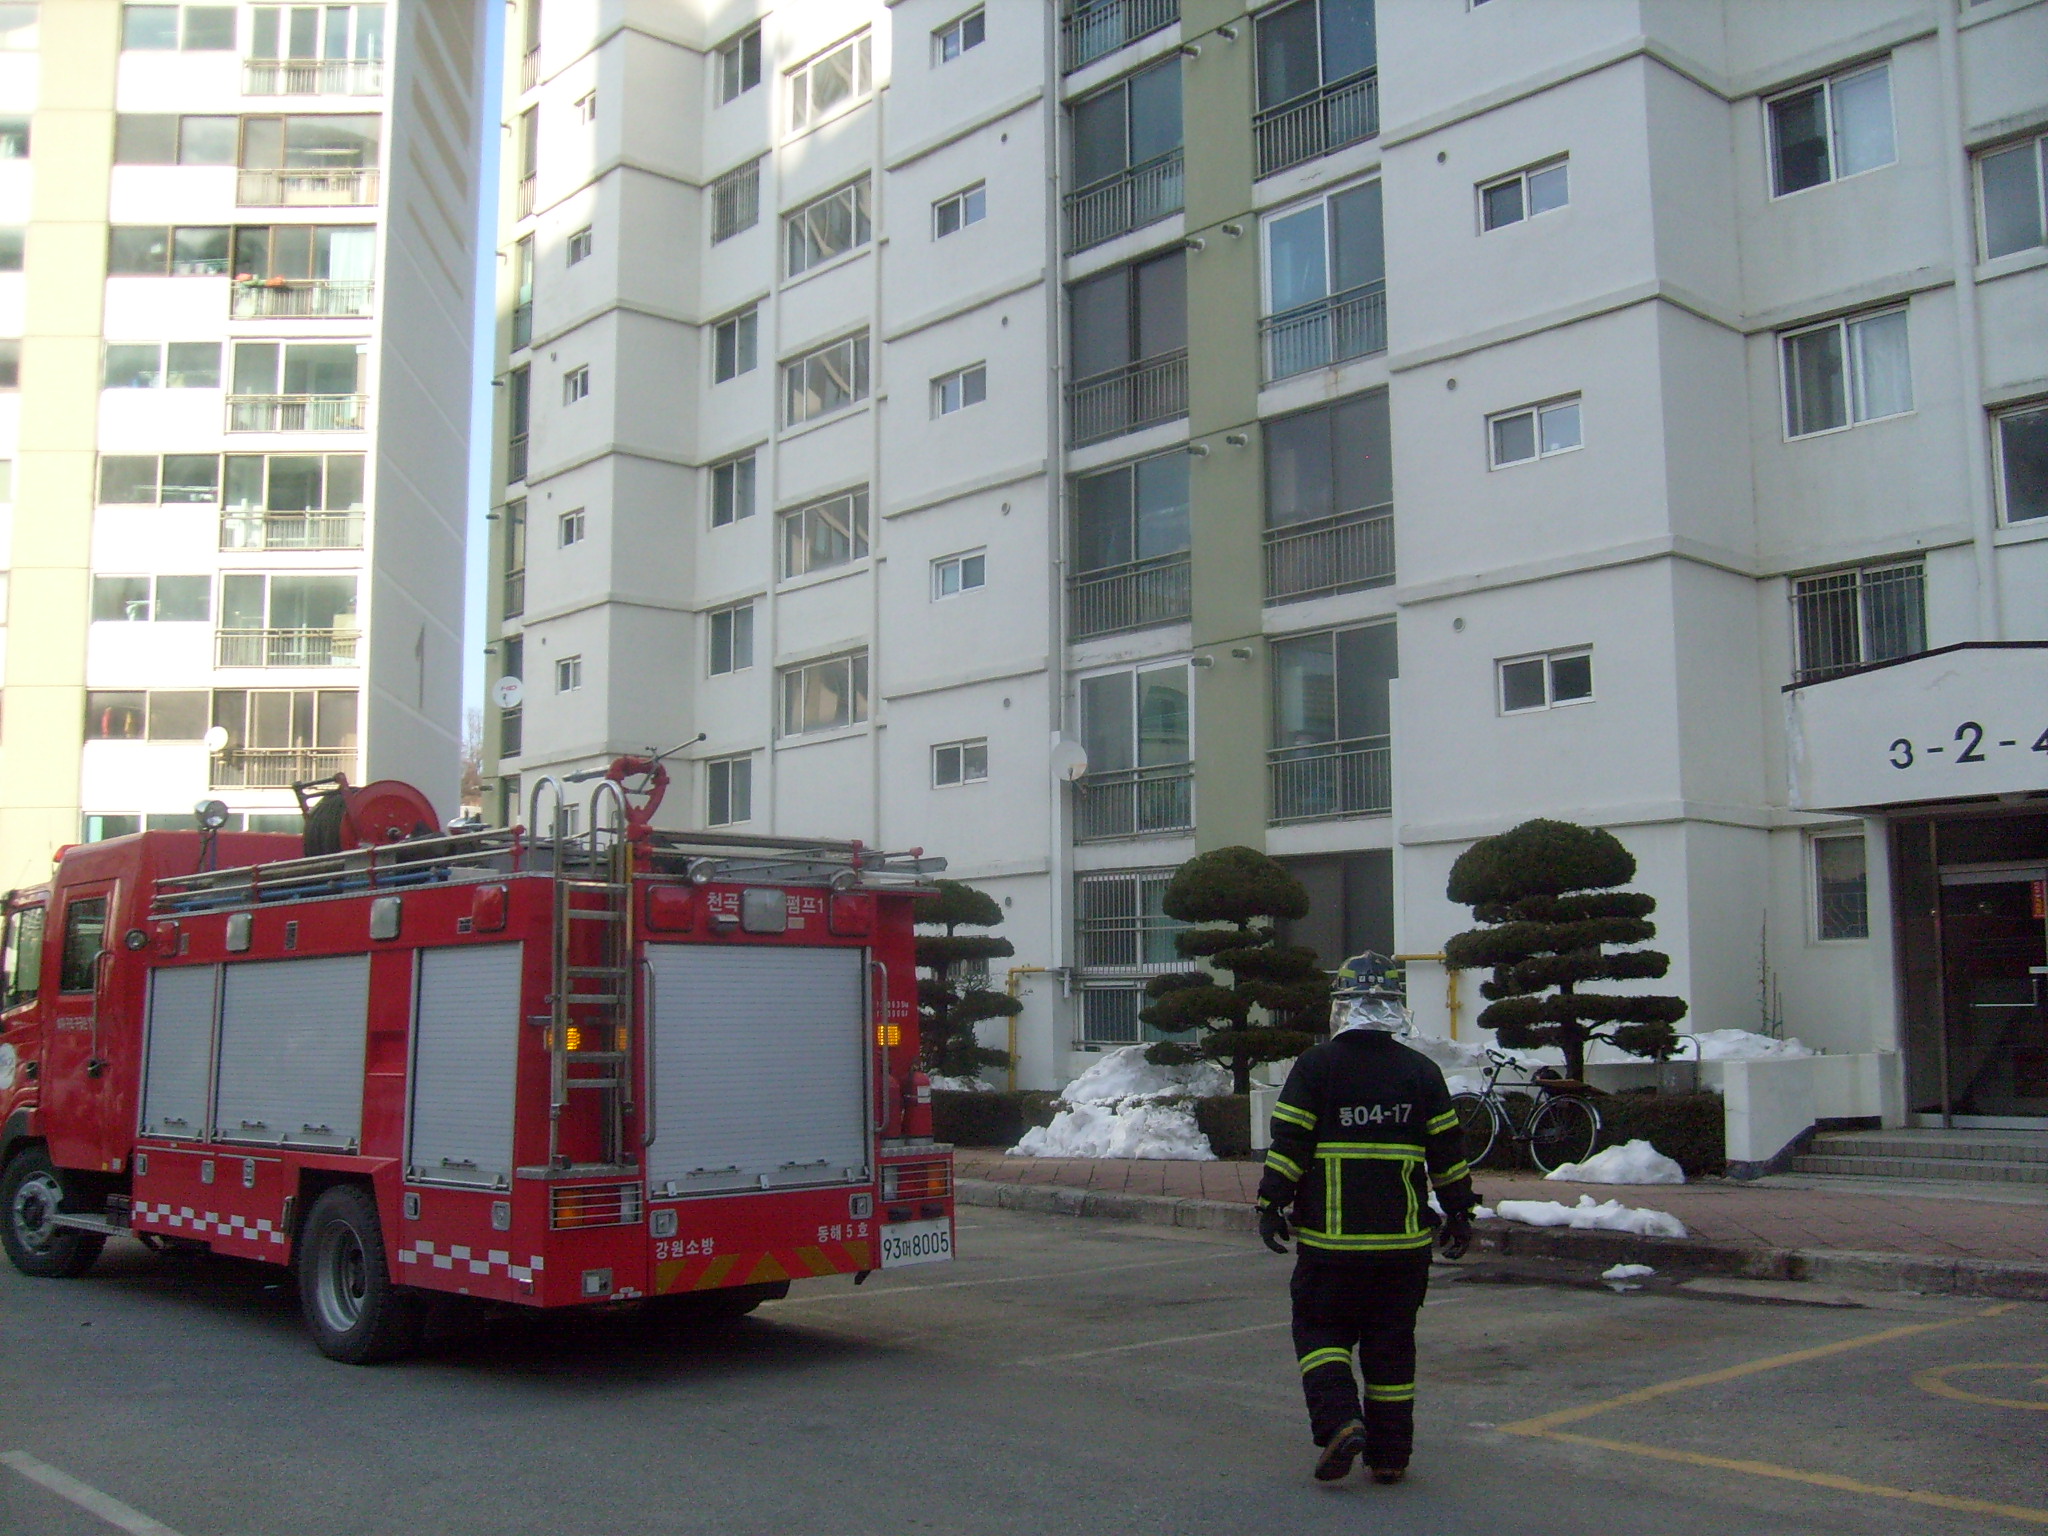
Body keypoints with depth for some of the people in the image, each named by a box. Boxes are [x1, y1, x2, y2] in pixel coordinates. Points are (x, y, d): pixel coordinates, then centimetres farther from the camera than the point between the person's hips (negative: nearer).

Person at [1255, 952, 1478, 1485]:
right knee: (1392, 1342, 11)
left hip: (1329, 1237, -2)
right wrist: (1459, 1213, 16)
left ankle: (1340, 1420, -10)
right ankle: (1390, 1455, 14)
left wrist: (1271, 1206, 0)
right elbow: (1448, 1151, 6)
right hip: (1404, 1240, 3)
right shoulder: (1421, 1071, 3)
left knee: (1320, 1327, 10)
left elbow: (1288, 1143, -8)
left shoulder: (1316, 1065, -5)